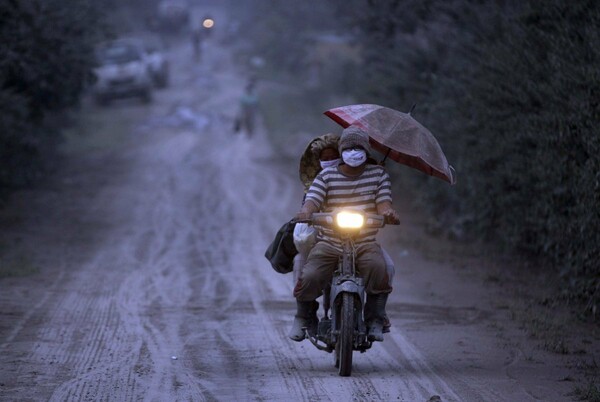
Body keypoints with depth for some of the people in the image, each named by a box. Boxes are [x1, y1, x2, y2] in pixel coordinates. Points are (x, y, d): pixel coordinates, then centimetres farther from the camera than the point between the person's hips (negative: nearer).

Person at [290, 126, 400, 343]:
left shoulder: (378, 174, 8)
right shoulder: (327, 175, 5)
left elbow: (383, 203, -3)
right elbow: (312, 199, -7)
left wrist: (389, 212, -28)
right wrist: (305, 212, -32)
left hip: (366, 243, 0)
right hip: (329, 243, 0)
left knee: (378, 267, -33)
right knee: (309, 276, -25)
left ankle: (374, 321, -16)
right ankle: (304, 316, 7)